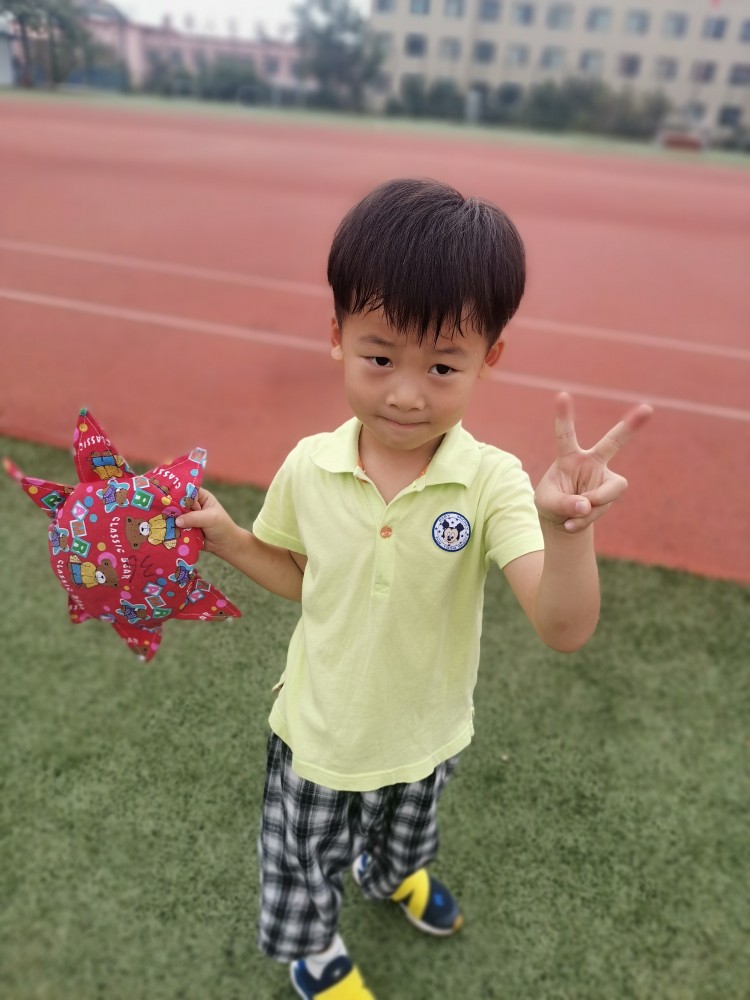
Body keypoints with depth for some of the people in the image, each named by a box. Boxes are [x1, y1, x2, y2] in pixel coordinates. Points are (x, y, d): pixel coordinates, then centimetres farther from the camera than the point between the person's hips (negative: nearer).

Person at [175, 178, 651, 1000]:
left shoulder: (491, 482, -27)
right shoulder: (309, 468, -20)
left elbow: (565, 630, -35)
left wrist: (568, 525, -53)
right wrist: (224, 537, -16)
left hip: (425, 733, 0)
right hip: (319, 733, 1)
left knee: (407, 829, 35)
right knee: (304, 861, 28)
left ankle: (392, 873, 73)